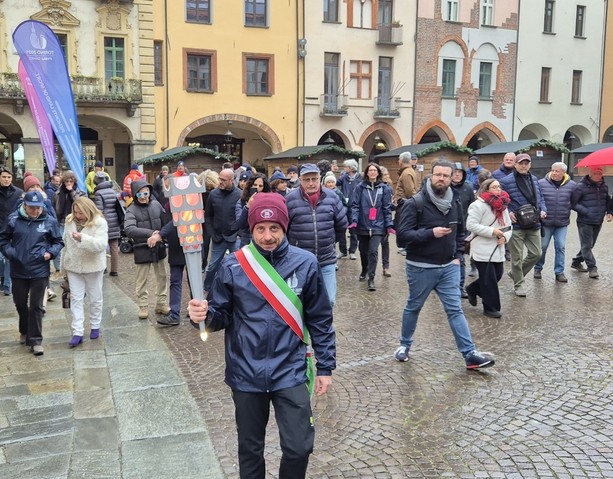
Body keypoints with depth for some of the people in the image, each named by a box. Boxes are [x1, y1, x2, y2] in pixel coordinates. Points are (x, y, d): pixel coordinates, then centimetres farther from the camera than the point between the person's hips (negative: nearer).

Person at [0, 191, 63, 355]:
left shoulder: (49, 221, -6)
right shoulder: (13, 219, -3)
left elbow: (58, 242, 4)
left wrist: (51, 252, -13)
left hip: (40, 271, -2)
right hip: (18, 270, 2)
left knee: (36, 306, 1)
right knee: (20, 303, 18)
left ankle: (35, 340, 10)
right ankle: (25, 331, 41)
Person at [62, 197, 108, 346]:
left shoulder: (99, 223, -14)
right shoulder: (70, 221, 1)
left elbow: (101, 244, -26)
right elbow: (65, 243, 11)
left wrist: (83, 238, -39)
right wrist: (64, 264, 15)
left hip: (93, 266, -3)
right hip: (73, 266, 3)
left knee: (95, 298, 11)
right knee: (76, 298, 2)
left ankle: (95, 326, 29)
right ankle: (77, 333, 4)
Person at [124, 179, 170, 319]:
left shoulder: (156, 205, 0)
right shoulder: (132, 210, -11)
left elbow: (165, 223, 6)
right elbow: (129, 230, -26)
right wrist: (151, 233, -32)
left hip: (158, 247, 4)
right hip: (142, 249, -3)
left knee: (162, 277, 13)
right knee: (142, 280, 8)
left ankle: (161, 304, 26)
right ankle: (143, 307, 22)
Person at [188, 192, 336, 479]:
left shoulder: (305, 264, -6)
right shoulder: (233, 266, -7)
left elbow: (320, 320, 2)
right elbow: (222, 315, 1)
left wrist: (325, 366, 4)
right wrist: (204, 315, -22)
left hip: (290, 372, 0)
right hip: (246, 373, 1)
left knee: (299, 448, 1)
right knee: (250, 448, 16)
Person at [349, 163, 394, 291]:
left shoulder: (384, 188, 2)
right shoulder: (360, 187, 0)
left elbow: (387, 208, 2)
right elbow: (355, 205, -3)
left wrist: (389, 225, -4)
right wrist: (354, 220, -16)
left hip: (377, 226, -1)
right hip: (363, 225, 1)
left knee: (373, 251, -11)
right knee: (363, 251, 14)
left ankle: (371, 278, 0)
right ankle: (364, 270, 41)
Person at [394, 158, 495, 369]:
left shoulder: (455, 202, 6)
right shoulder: (416, 202, -14)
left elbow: (459, 233, 20)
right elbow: (402, 234, -18)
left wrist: (458, 256, 8)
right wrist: (430, 233, -26)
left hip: (449, 267, 4)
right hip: (421, 268, -4)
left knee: (455, 310, 2)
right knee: (413, 308, 13)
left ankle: (470, 355, 3)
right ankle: (404, 345, 33)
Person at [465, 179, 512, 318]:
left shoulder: (503, 206, 12)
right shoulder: (478, 205, -14)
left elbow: (508, 225, 15)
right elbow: (471, 225, -20)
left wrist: (505, 237, -7)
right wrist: (492, 231, -21)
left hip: (498, 249, 8)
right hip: (483, 250, -8)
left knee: (497, 275, 12)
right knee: (489, 280, -2)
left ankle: (472, 290, 33)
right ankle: (491, 308, 12)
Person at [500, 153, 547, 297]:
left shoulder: (534, 180, 10)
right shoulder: (506, 181, -9)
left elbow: (540, 198, 20)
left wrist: (543, 210, 4)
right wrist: (508, 212, -16)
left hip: (534, 225, 6)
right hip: (516, 226, -6)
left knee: (535, 254, 10)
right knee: (517, 257, 4)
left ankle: (515, 273, 31)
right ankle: (518, 284, 20)